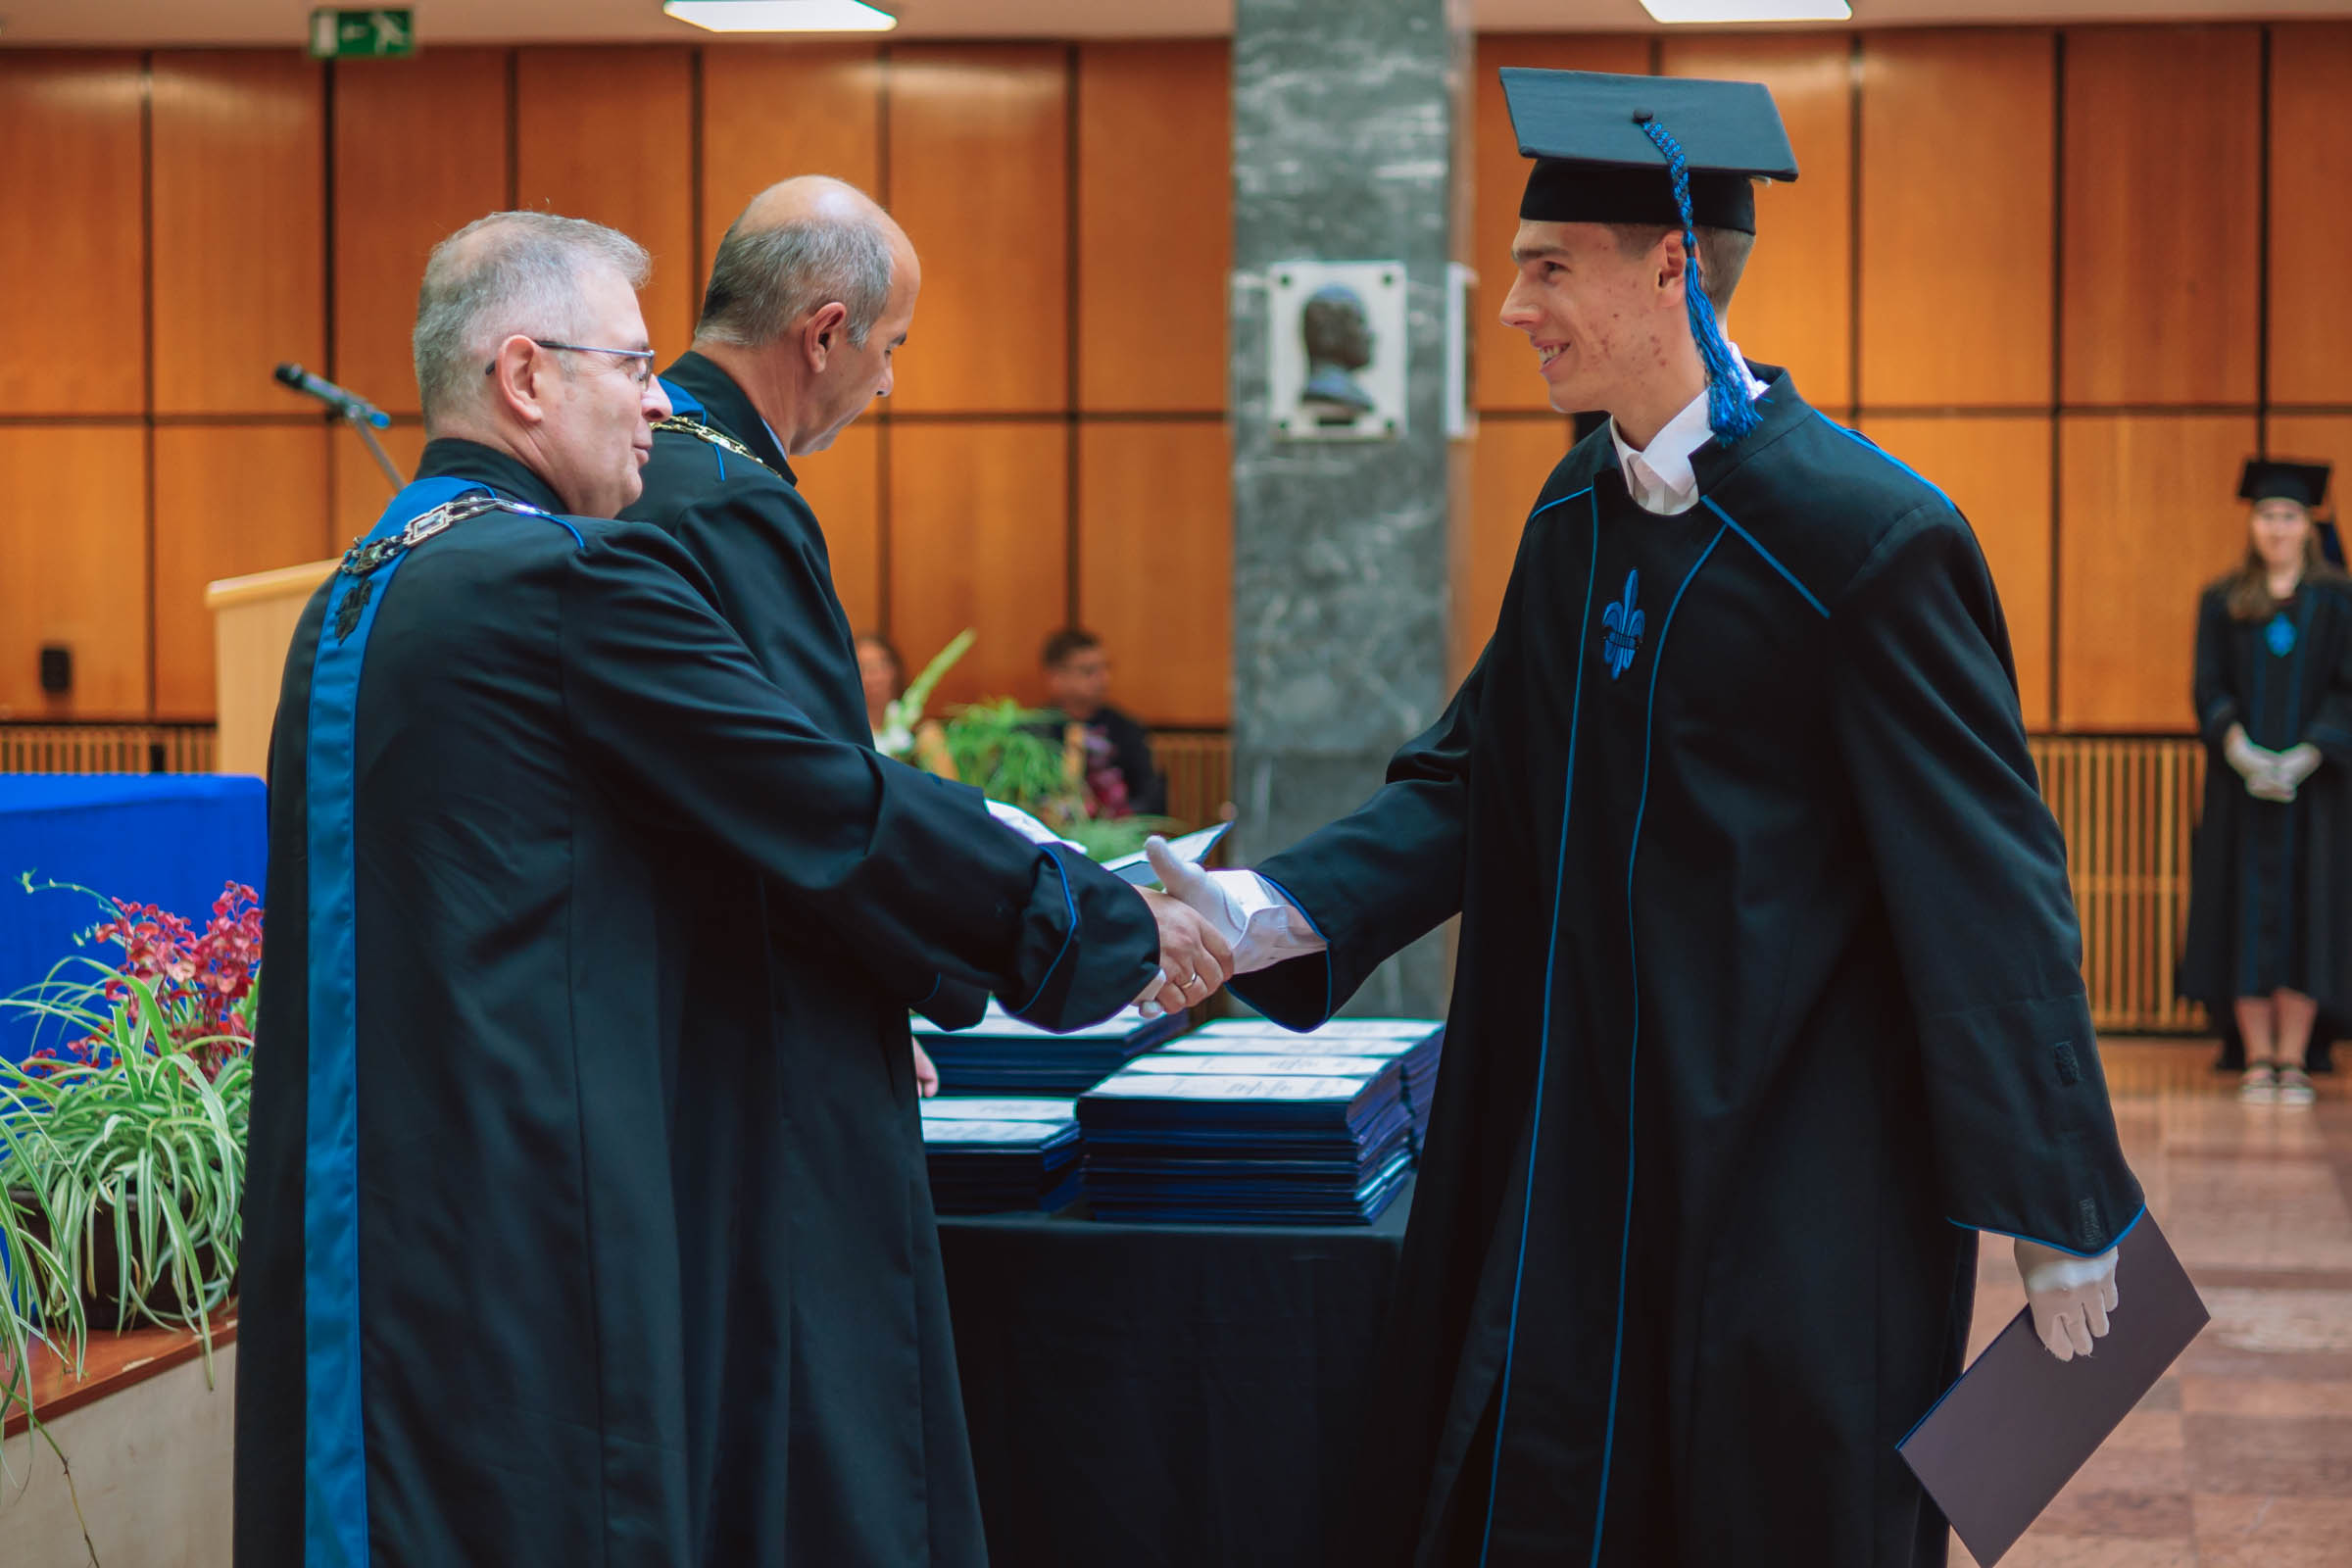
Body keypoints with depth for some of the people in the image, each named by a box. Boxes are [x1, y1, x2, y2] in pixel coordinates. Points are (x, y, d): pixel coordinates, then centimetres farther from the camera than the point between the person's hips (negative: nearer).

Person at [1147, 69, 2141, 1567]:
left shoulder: (1867, 535, -17)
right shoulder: (1577, 513, 6)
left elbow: (1987, 876, -15)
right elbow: (1474, 778, 8)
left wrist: (2058, 1215, -11)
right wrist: (1277, 913, -10)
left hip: (1796, 1155, -7)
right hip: (1588, 1137, 7)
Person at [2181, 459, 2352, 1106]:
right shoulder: (2222, 603, 8)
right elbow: (2210, 689, 1)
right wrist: (2241, 752, -16)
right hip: (2240, 780, 1)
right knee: (2246, 907, -2)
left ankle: (2293, 1061, 1)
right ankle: (2258, 1059, 3)